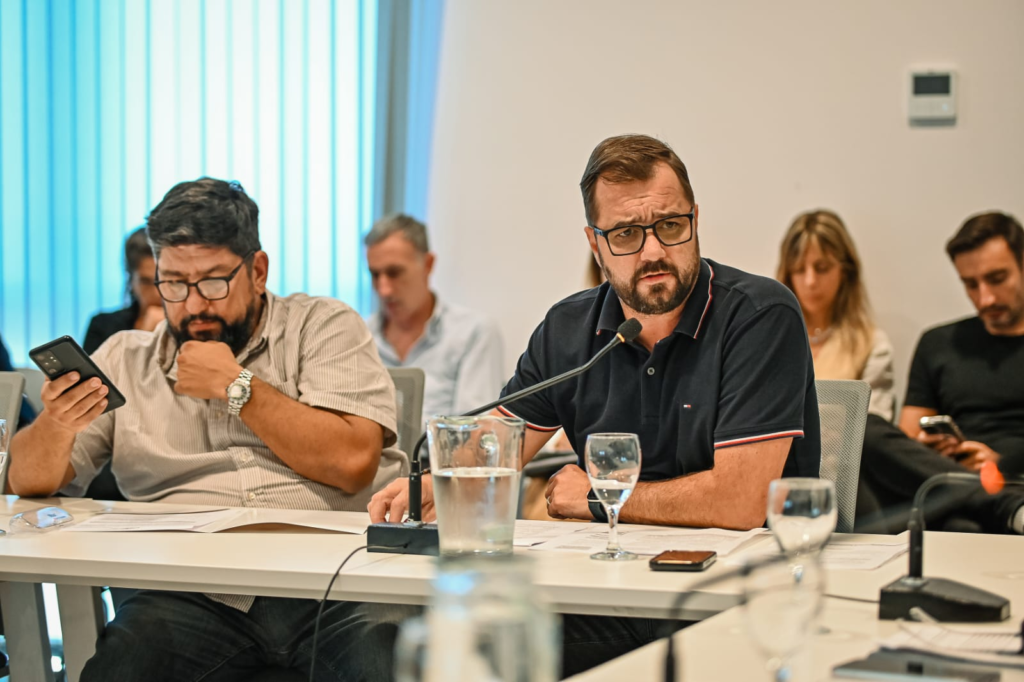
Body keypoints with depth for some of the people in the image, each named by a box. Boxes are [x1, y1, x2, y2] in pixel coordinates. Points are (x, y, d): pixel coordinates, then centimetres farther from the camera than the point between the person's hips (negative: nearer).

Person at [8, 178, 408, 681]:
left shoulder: (324, 326, 9)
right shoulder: (125, 359, 18)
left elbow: (353, 462, -6)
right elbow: (31, 480, 14)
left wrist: (237, 386, -3)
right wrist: (57, 425, -8)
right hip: (196, 595, 2)